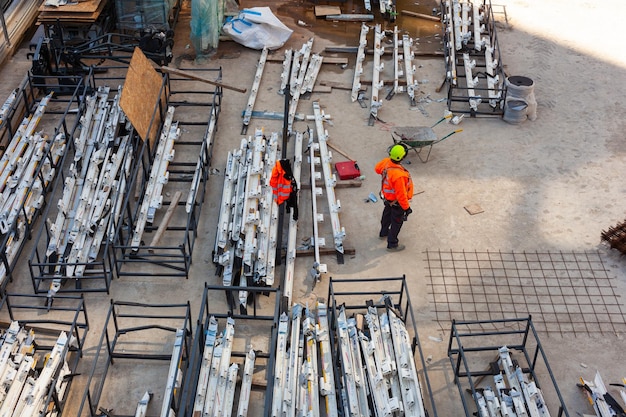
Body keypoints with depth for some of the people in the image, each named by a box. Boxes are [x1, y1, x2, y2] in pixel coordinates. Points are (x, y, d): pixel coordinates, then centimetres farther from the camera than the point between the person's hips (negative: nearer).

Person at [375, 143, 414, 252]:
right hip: (396, 203, -8)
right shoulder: (398, 175, -44)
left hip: (387, 197, 8)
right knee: (396, 222, 15)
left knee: (387, 214, 33)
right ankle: (392, 245, 35)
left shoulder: (386, 162, -21)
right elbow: (401, 195, -33)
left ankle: (383, 233, 58)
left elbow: (377, 168, 5)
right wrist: (406, 207, -19)